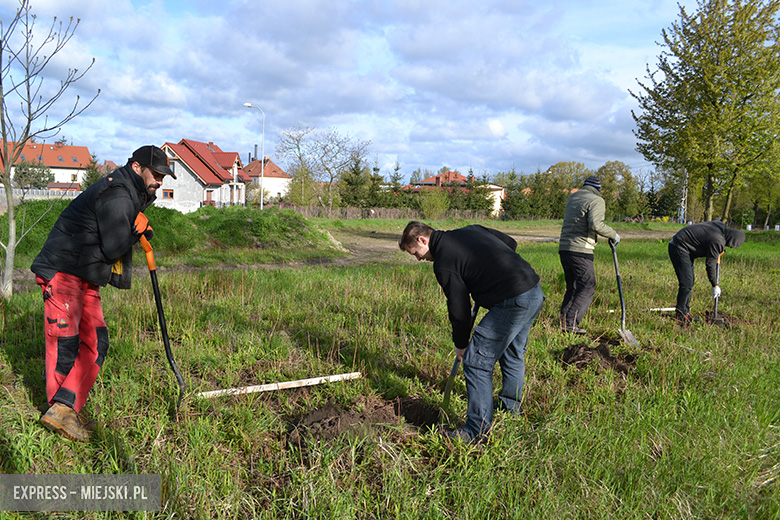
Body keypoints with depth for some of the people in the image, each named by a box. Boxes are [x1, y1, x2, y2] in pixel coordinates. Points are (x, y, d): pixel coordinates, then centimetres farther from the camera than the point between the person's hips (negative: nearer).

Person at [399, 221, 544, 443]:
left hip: (512, 303, -10)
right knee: (513, 354, 27)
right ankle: (510, 407, 46)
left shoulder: (443, 263, -8)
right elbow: (510, 243, 23)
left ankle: (477, 431, 4)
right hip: (536, 292, 10)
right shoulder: (470, 230, 15)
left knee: (476, 362, -2)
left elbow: (459, 308, -5)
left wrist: (460, 344, 10)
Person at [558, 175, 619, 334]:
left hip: (564, 248, 8)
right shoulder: (597, 200, -5)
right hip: (580, 250, -8)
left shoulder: (572, 197, 17)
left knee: (572, 287, 15)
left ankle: (564, 320, 10)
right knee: (587, 288, -3)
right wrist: (613, 234, -6)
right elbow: (595, 224, -20)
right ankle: (571, 323, -12)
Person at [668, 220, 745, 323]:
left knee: (690, 281, 13)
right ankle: (680, 314, -4)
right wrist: (715, 285, -3)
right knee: (687, 283, -11)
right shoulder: (717, 242, -22)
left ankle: (685, 311, 18)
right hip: (678, 248, -11)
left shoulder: (721, 226, 1)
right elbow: (710, 265, -14)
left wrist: (718, 253, 13)